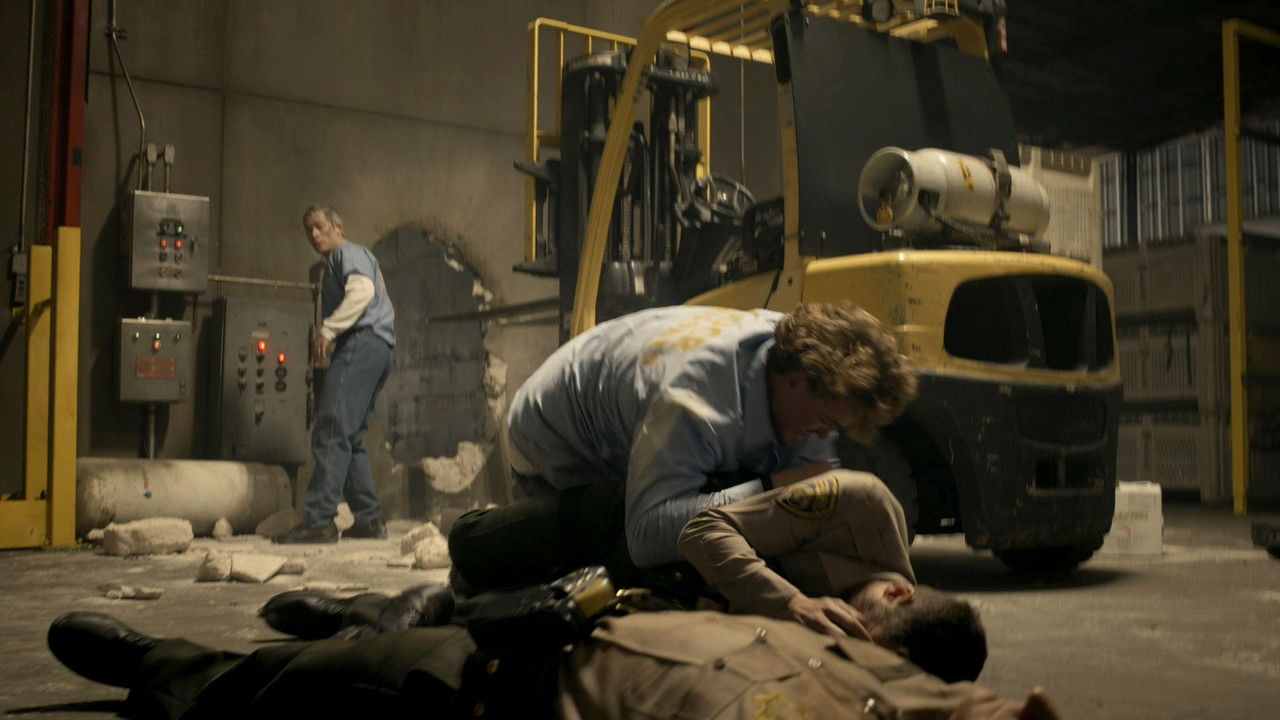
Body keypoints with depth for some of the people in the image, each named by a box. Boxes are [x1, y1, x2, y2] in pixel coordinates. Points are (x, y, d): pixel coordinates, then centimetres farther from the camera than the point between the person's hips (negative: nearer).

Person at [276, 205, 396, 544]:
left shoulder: (348, 253, 3)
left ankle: (318, 521, -23)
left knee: (331, 433, -17)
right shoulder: (333, 265, 33)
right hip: (378, 350, 11)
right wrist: (328, 339, 15)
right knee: (349, 438, 11)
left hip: (362, 342, -11)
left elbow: (362, 290, -17)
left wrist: (326, 330, -19)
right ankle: (369, 518, 10)